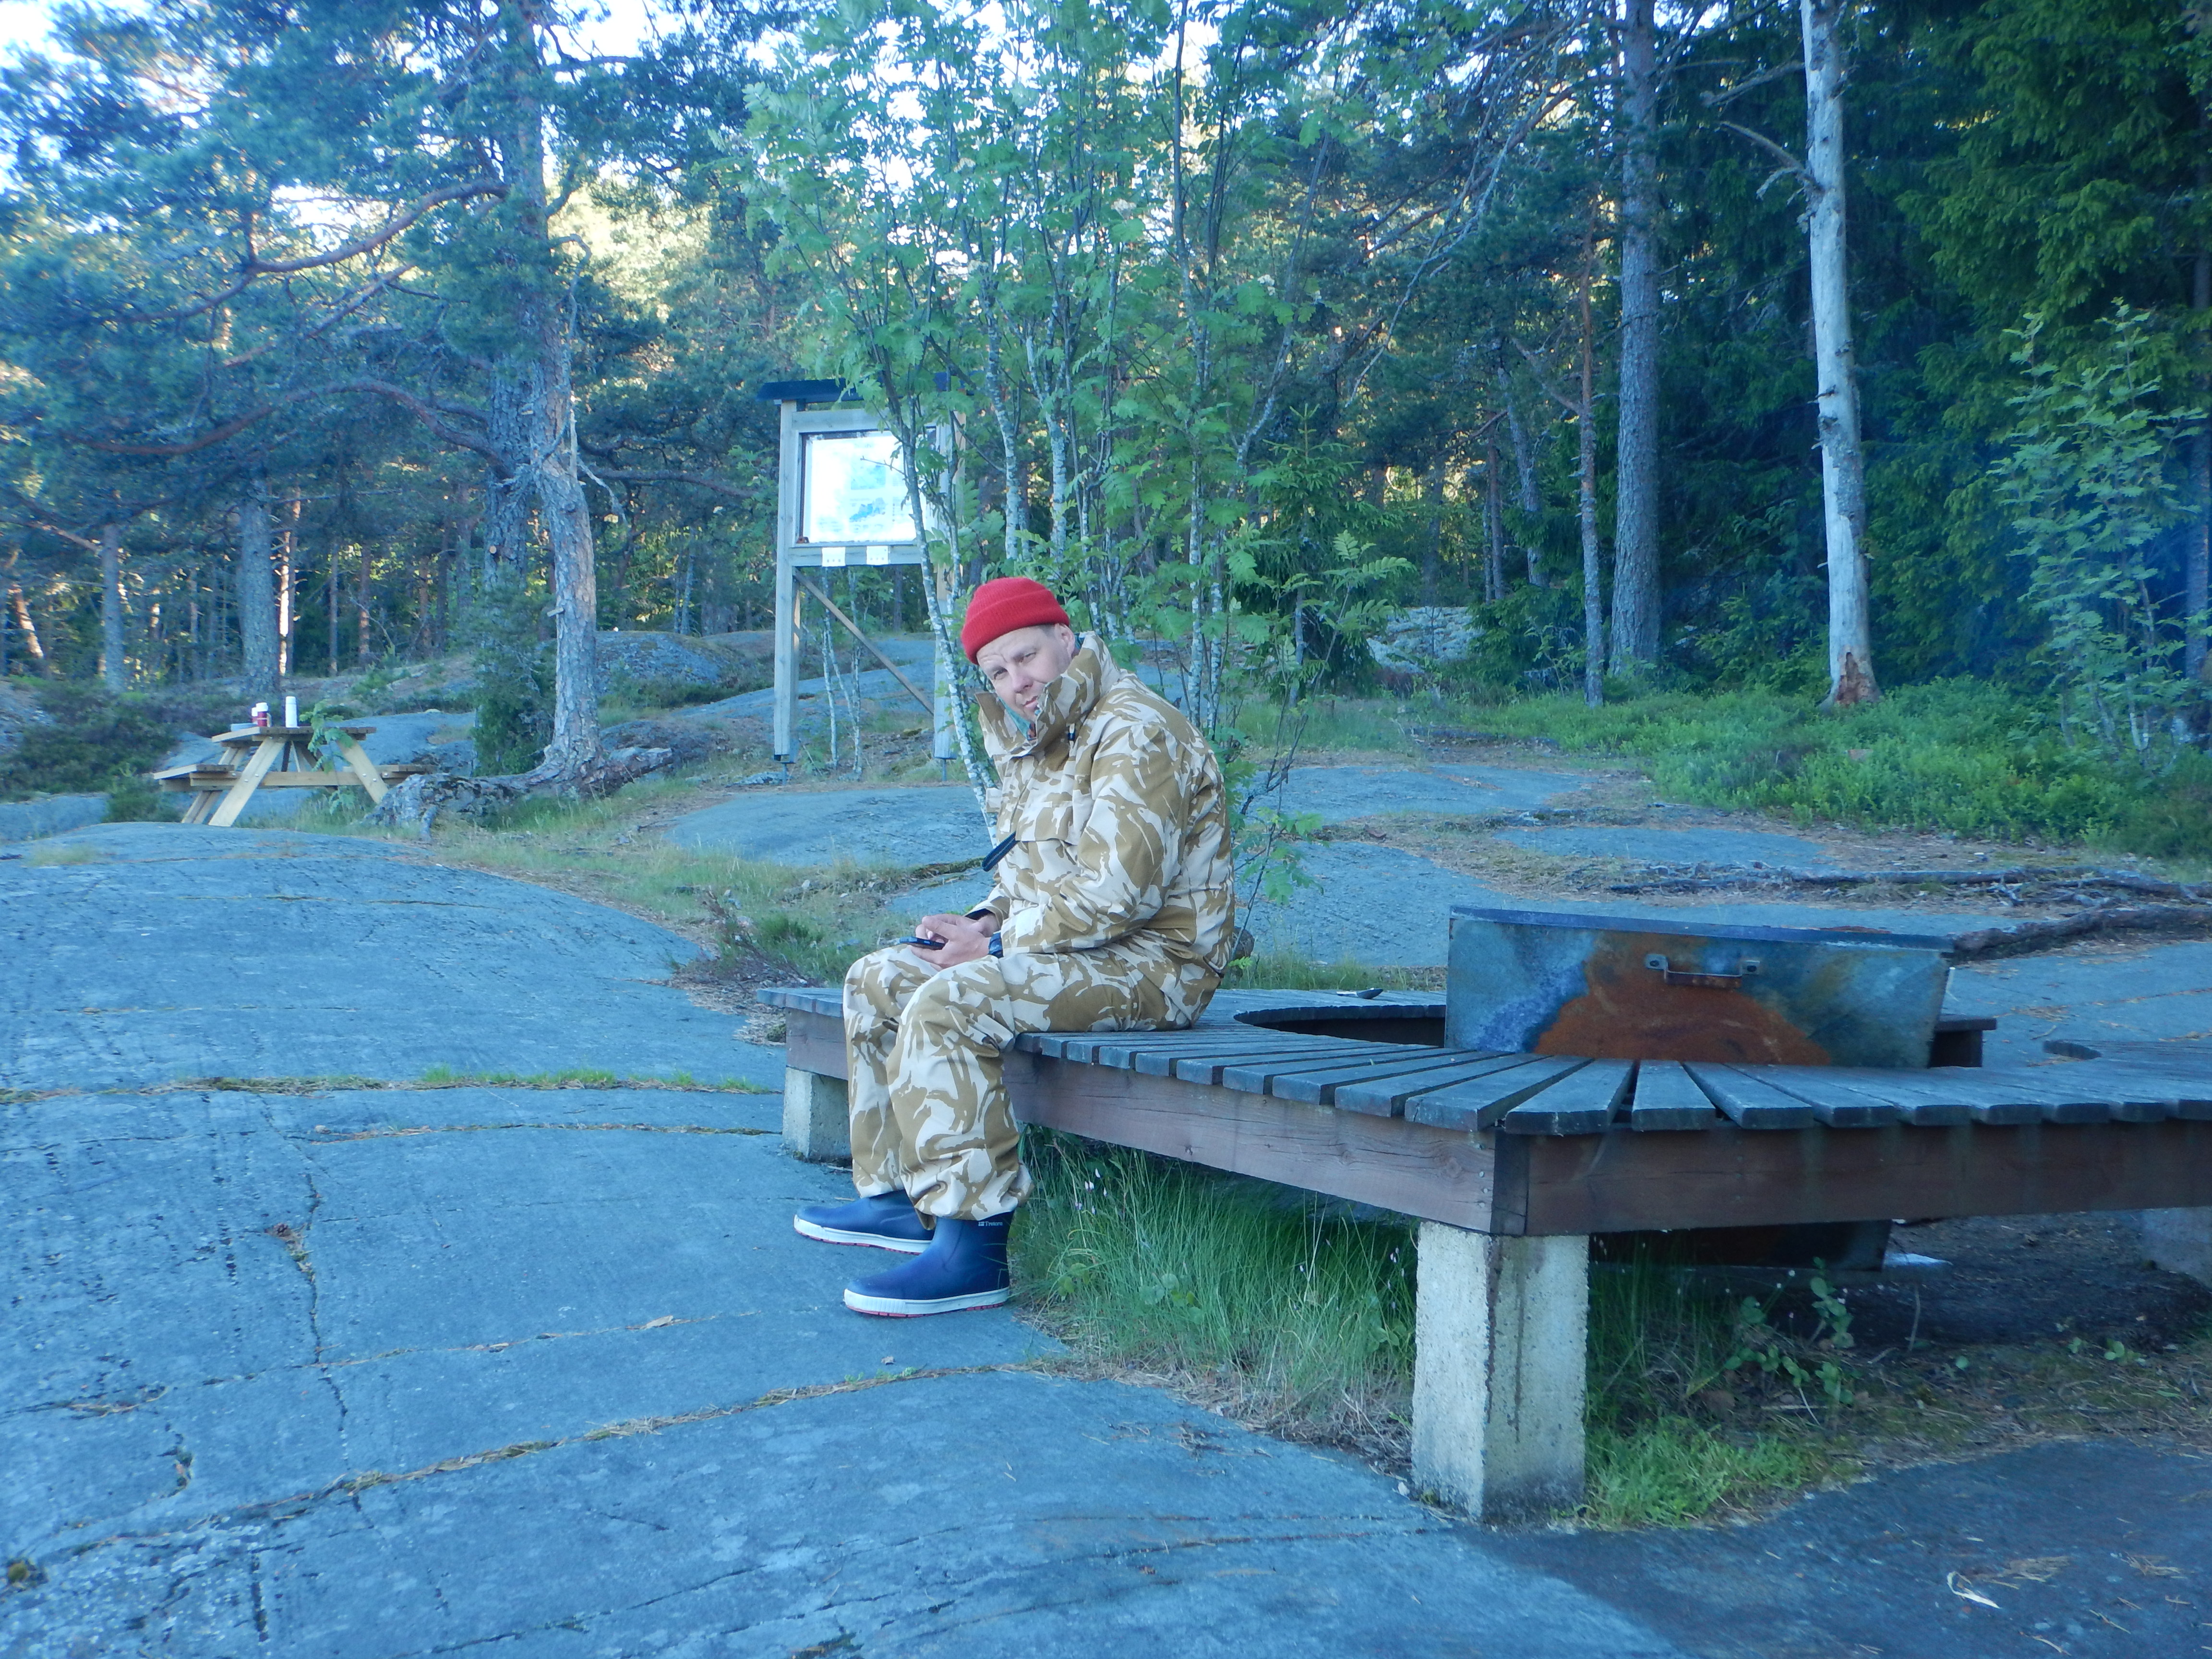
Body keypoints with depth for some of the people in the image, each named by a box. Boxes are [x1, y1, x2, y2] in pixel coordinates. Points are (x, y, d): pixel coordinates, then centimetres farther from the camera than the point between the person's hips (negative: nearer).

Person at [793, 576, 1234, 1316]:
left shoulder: (1134, 734, -17)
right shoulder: (1040, 740, 16)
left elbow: (1117, 894, -25)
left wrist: (998, 945, -17)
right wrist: (980, 921, 2)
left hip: (1152, 959, -11)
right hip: (1073, 944, 11)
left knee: (946, 1005, -29)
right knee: (877, 980, 11)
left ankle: (973, 1250, -28)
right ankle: (899, 1198, 14)